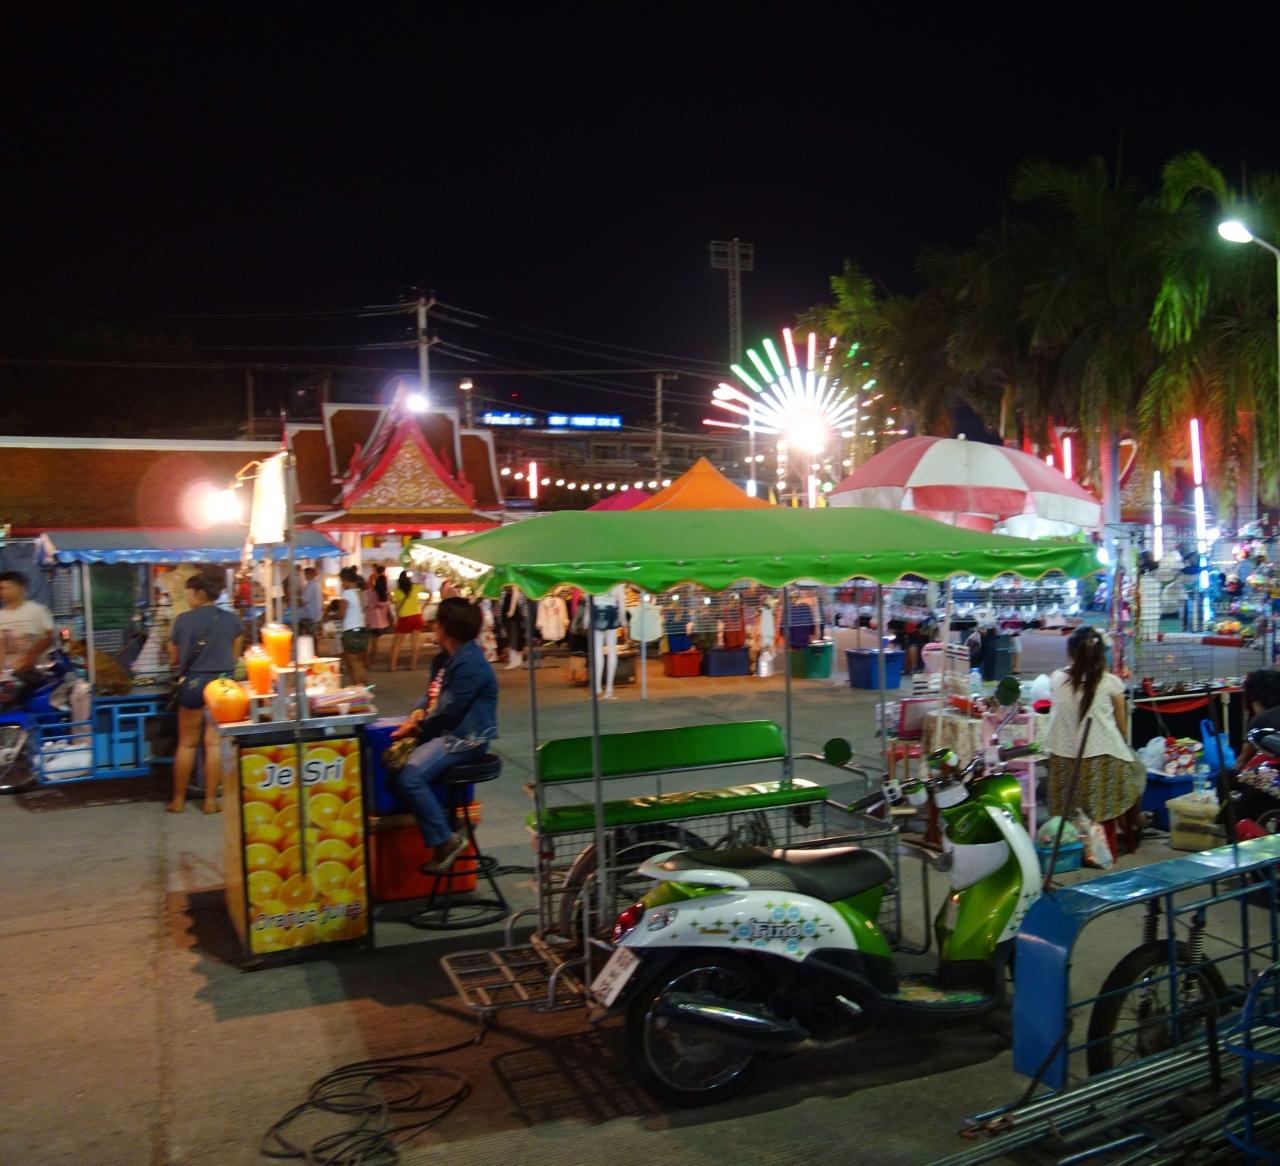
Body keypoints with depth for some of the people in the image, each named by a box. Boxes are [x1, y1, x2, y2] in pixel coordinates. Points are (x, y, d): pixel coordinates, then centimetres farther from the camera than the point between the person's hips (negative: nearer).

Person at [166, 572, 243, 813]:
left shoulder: (184, 620, -3)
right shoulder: (232, 620, 1)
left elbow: (174, 659, 6)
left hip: (193, 683, -1)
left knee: (186, 743, 10)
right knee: (215, 743, 4)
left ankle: (179, 800, 18)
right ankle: (210, 800, 7)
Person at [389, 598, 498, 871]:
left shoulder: (470, 663, -19)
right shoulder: (445, 658, 13)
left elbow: (448, 712, -21)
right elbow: (433, 694, 22)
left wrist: (417, 728, -9)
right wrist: (418, 712, 1)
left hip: (466, 738, -11)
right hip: (446, 732, 11)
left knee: (410, 776, -26)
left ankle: (445, 840, -13)